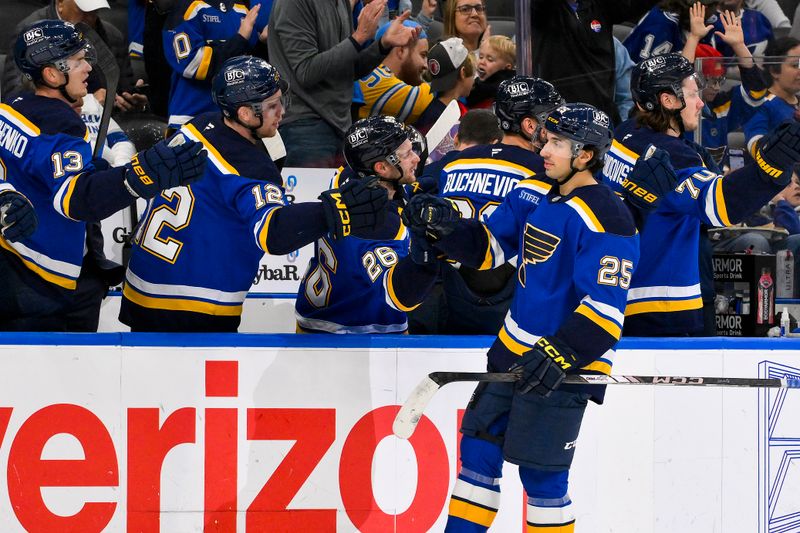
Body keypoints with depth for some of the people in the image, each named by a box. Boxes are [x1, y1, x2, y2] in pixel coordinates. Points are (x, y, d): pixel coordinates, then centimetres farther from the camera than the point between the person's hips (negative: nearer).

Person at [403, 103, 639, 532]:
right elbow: (487, 247, 14)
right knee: (479, 447, 12)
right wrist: (445, 226, -4)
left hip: (565, 359, -8)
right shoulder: (535, 197, 6)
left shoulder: (606, 221, -20)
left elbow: (604, 309, -24)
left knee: (541, 474, -5)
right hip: (513, 349, 8)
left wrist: (559, 355, -33)